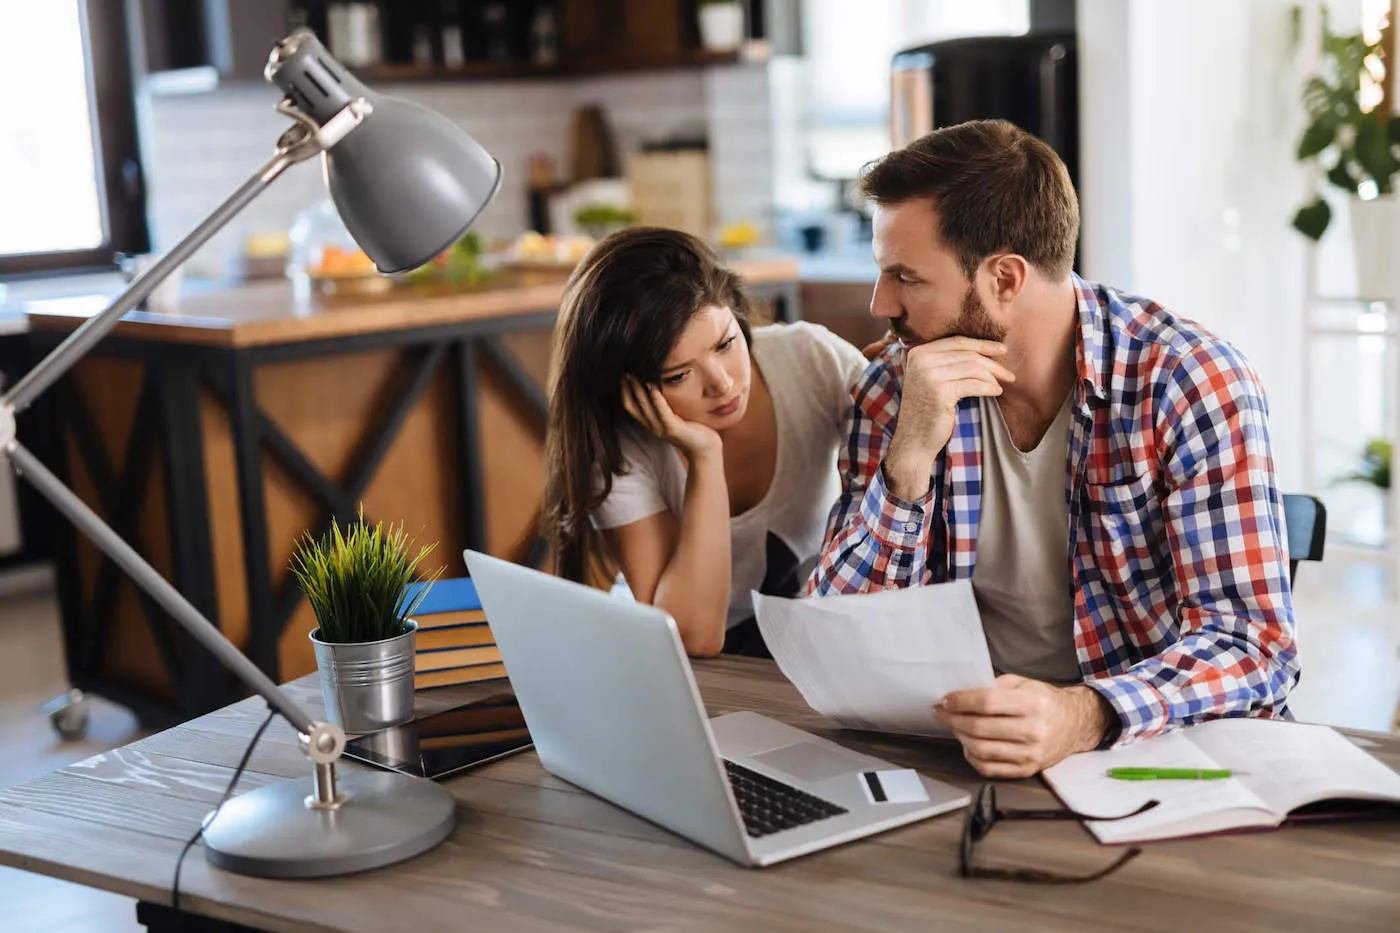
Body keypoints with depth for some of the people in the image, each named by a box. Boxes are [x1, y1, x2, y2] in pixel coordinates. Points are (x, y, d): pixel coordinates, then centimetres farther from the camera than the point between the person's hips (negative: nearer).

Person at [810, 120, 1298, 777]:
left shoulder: (1190, 383, -12)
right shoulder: (892, 393, -2)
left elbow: (1254, 642, -18)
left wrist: (1085, 715, -36)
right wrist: (909, 461, -20)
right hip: (968, 747, 2)